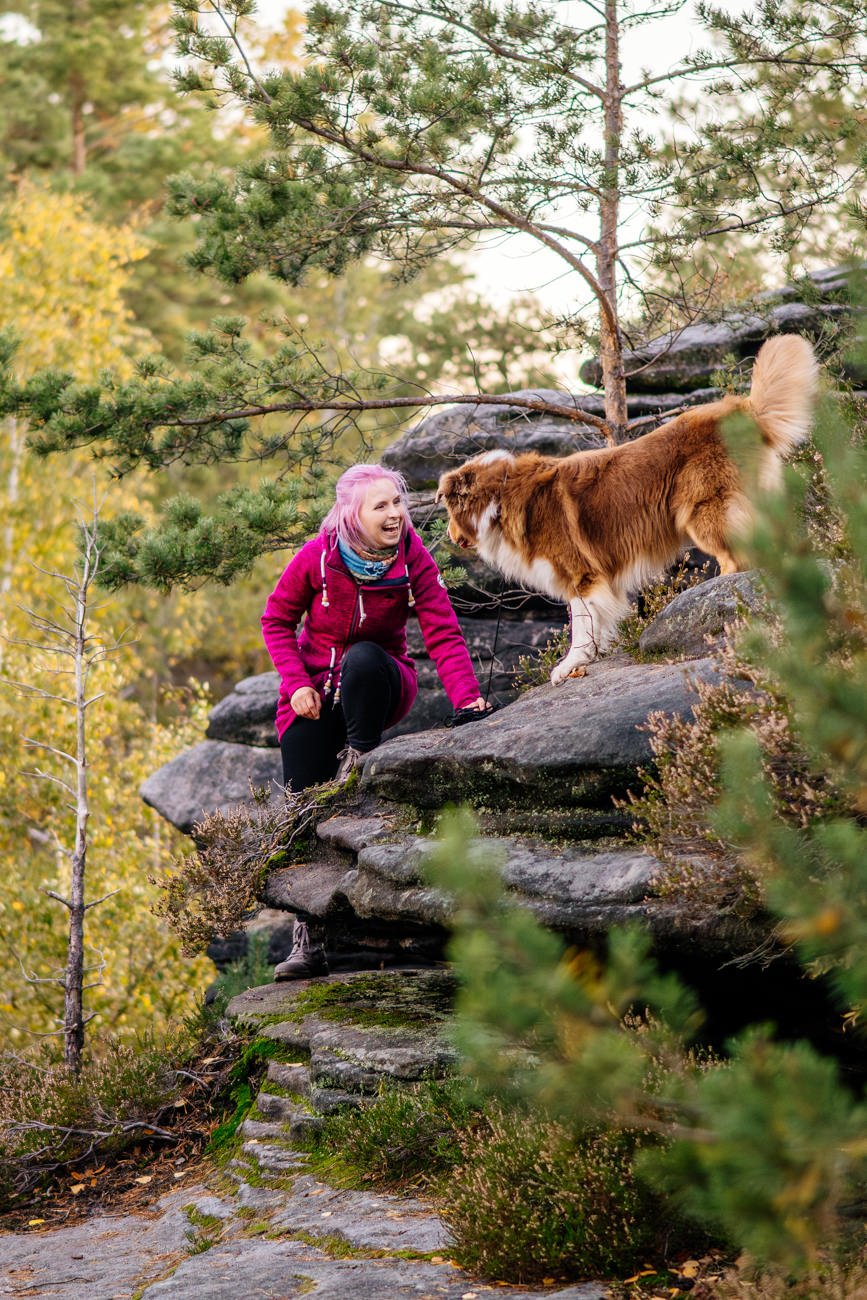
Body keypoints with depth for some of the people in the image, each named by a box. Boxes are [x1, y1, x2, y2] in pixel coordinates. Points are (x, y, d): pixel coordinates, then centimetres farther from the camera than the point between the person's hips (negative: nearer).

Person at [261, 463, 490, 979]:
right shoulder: (318, 556, -16)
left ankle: (359, 762, -18)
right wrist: (296, 684, -14)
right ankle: (308, 944, 5)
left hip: (380, 686, -1)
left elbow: (444, 633, -20)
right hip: (314, 695, 1)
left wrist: (468, 700, -34)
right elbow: (277, 621, -1)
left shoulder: (413, 556, -16)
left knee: (363, 658, -38)